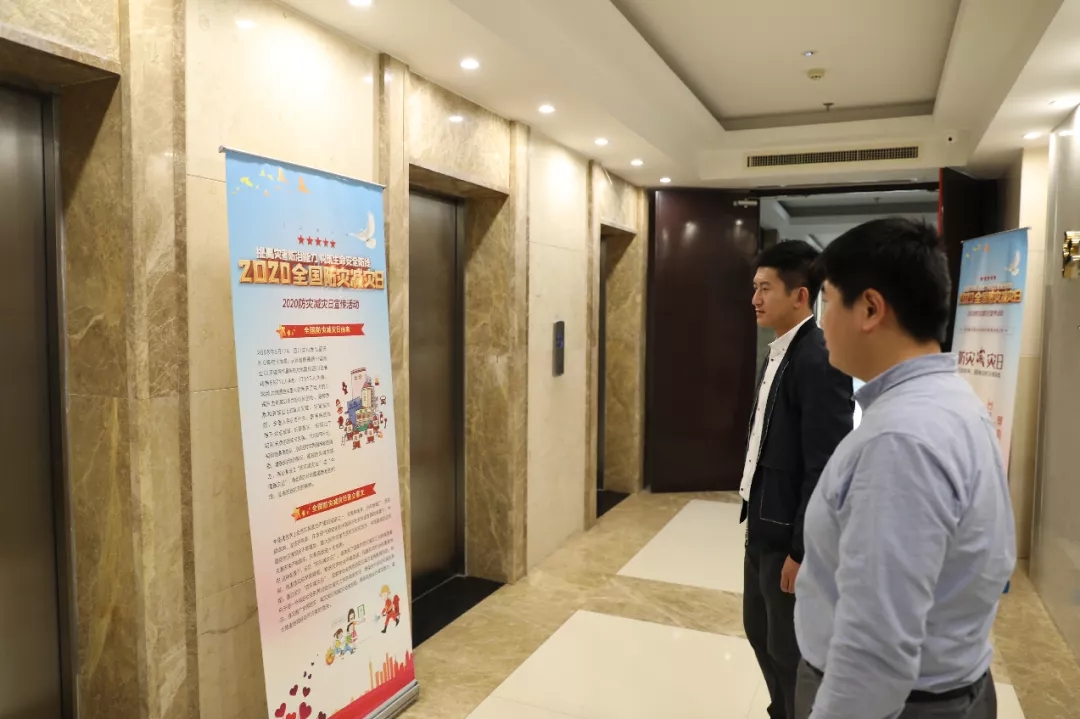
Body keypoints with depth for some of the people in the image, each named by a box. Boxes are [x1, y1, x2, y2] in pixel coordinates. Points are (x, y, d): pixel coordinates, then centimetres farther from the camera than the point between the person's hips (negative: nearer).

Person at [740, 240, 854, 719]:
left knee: (791, 650, 8)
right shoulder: (779, 354, 9)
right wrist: (757, 520, 15)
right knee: (760, 632, 22)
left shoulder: (819, 361, -21)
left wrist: (801, 550, -19)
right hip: (762, 526, 9)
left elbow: (826, 467, -22)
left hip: (790, 535, -9)